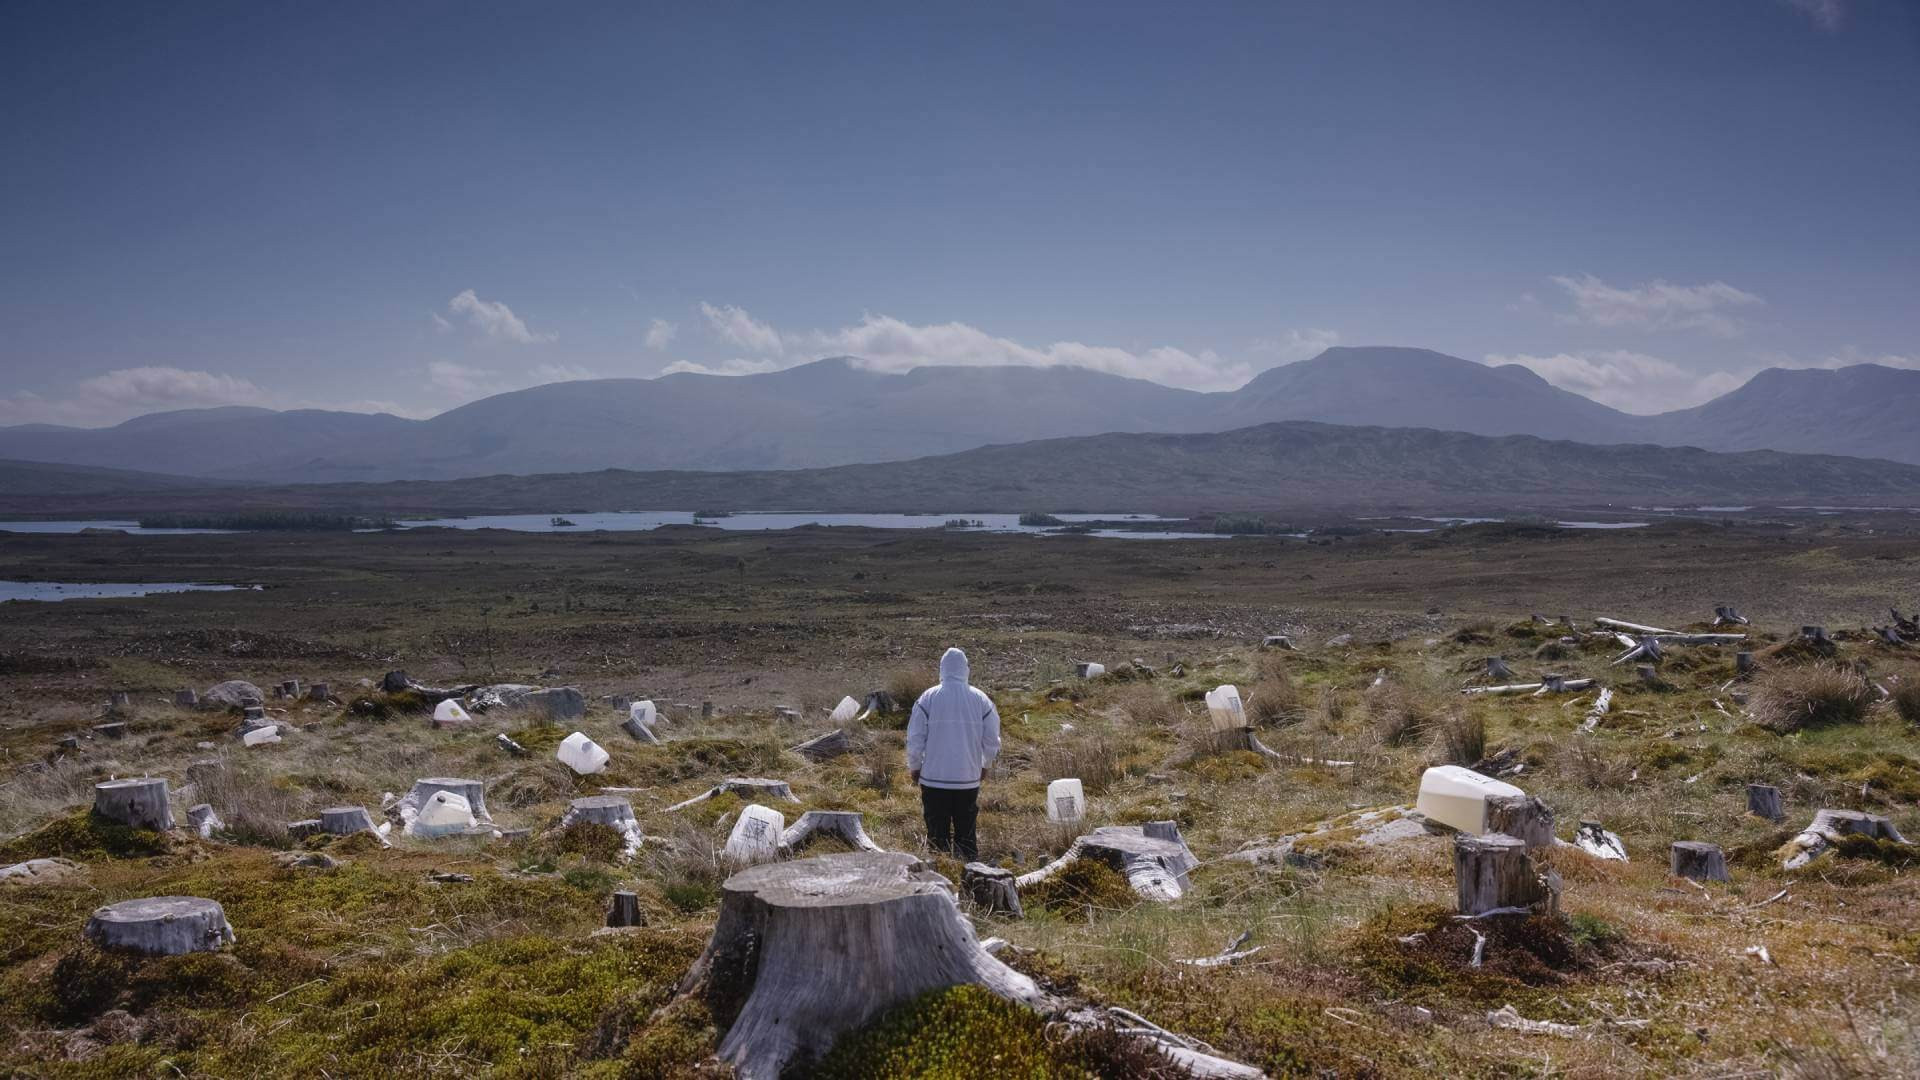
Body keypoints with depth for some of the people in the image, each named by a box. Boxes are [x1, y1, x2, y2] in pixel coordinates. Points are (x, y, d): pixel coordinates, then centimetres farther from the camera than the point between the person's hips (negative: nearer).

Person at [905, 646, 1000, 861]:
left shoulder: (928, 698, -8)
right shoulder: (981, 700, -2)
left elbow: (915, 739, -4)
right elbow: (992, 740, 4)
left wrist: (914, 767, 11)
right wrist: (984, 765, 21)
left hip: (934, 779, -2)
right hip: (969, 779, 2)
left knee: (937, 835, 7)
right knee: (966, 835, 14)